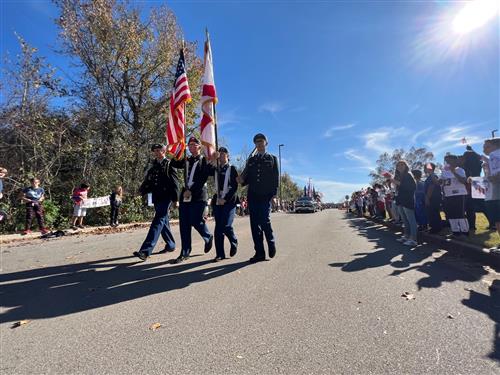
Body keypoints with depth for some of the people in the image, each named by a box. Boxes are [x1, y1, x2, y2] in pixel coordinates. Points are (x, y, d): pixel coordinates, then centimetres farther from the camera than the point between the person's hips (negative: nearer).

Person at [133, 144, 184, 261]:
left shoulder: (170, 162, 3)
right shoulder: (153, 165, 18)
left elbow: (181, 164, -12)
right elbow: (148, 180, 15)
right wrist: (142, 189, 4)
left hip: (166, 196, -7)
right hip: (157, 196, 7)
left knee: (158, 221, -13)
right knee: (163, 221, 14)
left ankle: (146, 251, -19)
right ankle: (170, 245, 29)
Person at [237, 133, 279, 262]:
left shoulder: (272, 159, 11)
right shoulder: (251, 160, 19)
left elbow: (276, 177, 4)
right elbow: (247, 177, 16)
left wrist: (274, 193, -6)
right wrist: (242, 180, -6)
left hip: (266, 195, -3)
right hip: (252, 196, 3)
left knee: (264, 220, -14)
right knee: (255, 223, 0)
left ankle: (271, 242, 16)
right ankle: (259, 253, 8)